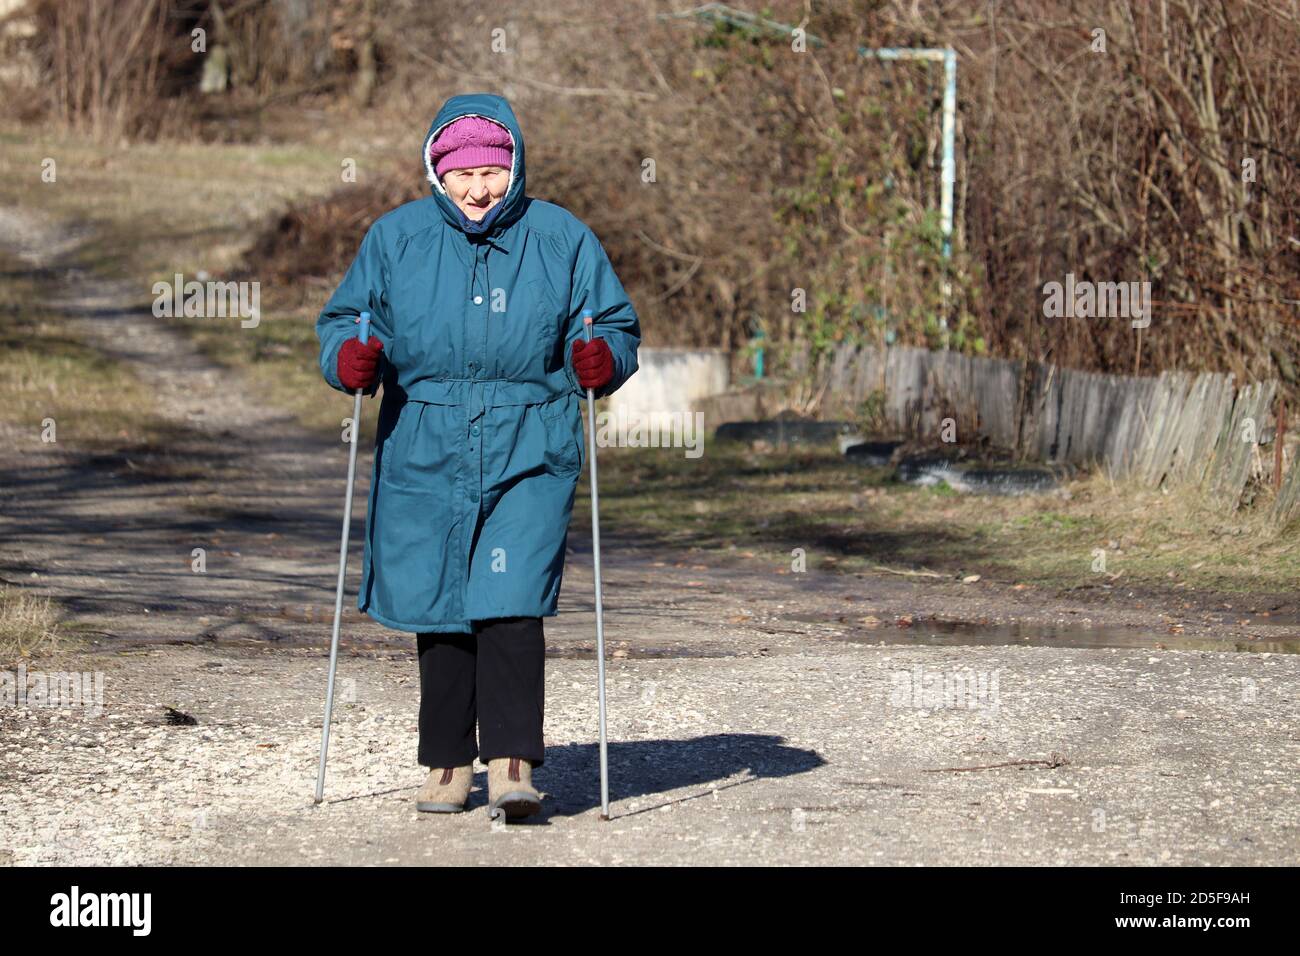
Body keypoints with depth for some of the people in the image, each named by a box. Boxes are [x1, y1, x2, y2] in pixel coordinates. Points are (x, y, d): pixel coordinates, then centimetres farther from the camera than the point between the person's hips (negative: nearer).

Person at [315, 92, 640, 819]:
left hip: (529, 457, -2)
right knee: (438, 612, 7)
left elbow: (617, 326, 9)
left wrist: (602, 361, -13)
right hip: (425, 458, 2)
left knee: (510, 605, -14)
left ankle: (513, 765, -12)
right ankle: (449, 765, 19)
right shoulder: (395, 238, 7)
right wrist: (350, 357, -9)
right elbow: (344, 318, 13)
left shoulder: (562, 239, 4)